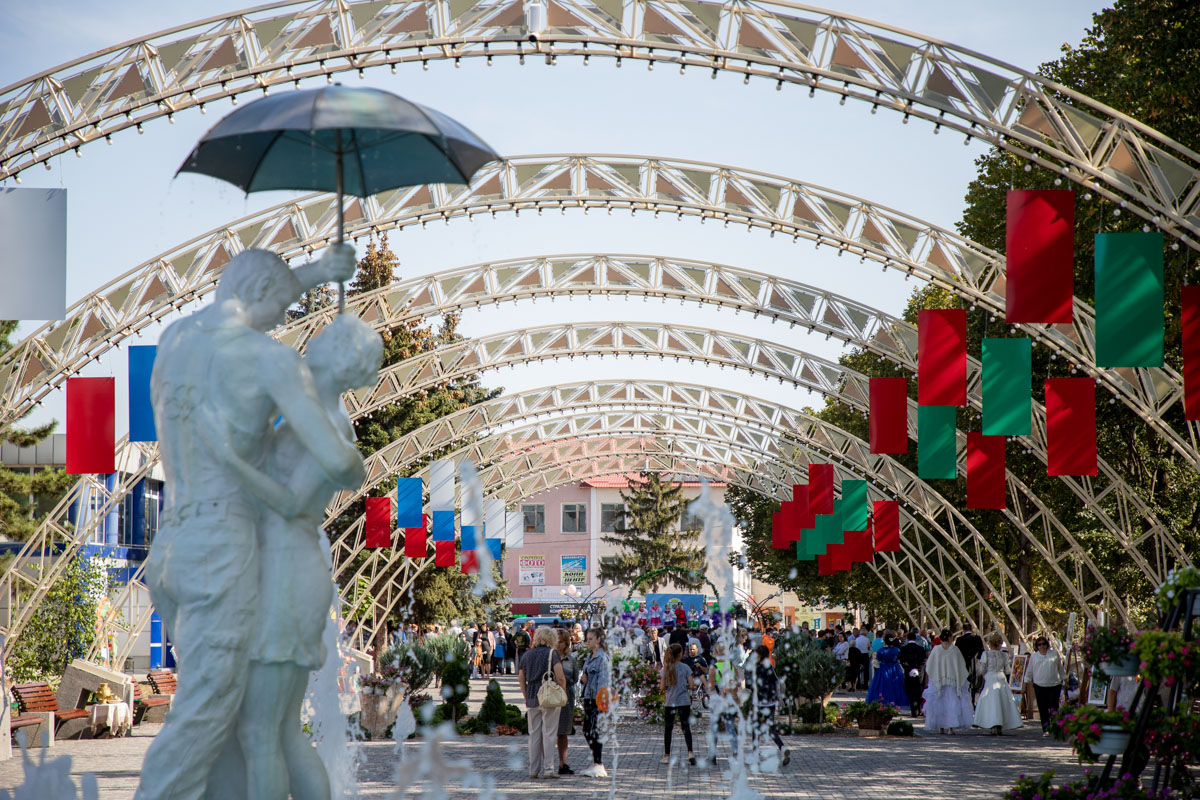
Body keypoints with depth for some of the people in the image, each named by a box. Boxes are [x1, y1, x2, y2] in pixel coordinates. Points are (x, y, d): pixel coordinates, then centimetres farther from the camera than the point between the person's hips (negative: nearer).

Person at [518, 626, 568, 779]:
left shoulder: (526, 655, 11)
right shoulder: (552, 653, -5)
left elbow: (520, 679, 13)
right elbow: (560, 677, -12)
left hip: (531, 699, 5)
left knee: (534, 734, 9)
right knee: (549, 733, -1)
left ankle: (534, 769, 10)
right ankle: (548, 768, -3)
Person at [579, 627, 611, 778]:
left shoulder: (603, 658, -11)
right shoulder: (589, 657, 16)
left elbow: (604, 680, -15)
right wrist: (583, 679, 4)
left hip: (599, 699, -9)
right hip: (588, 697, 9)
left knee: (595, 731, -9)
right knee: (587, 731, 10)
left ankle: (598, 765, -5)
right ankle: (597, 762, 19)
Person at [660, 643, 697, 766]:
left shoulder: (666, 668, 0)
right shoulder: (685, 667, -4)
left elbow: (662, 687, -2)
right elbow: (691, 685, -7)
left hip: (670, 702, 1)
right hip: (684, 701, -1)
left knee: (668, 728, 9)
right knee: (686, 727, 2)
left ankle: (666, 756, 12)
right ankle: (690, 752, -14)